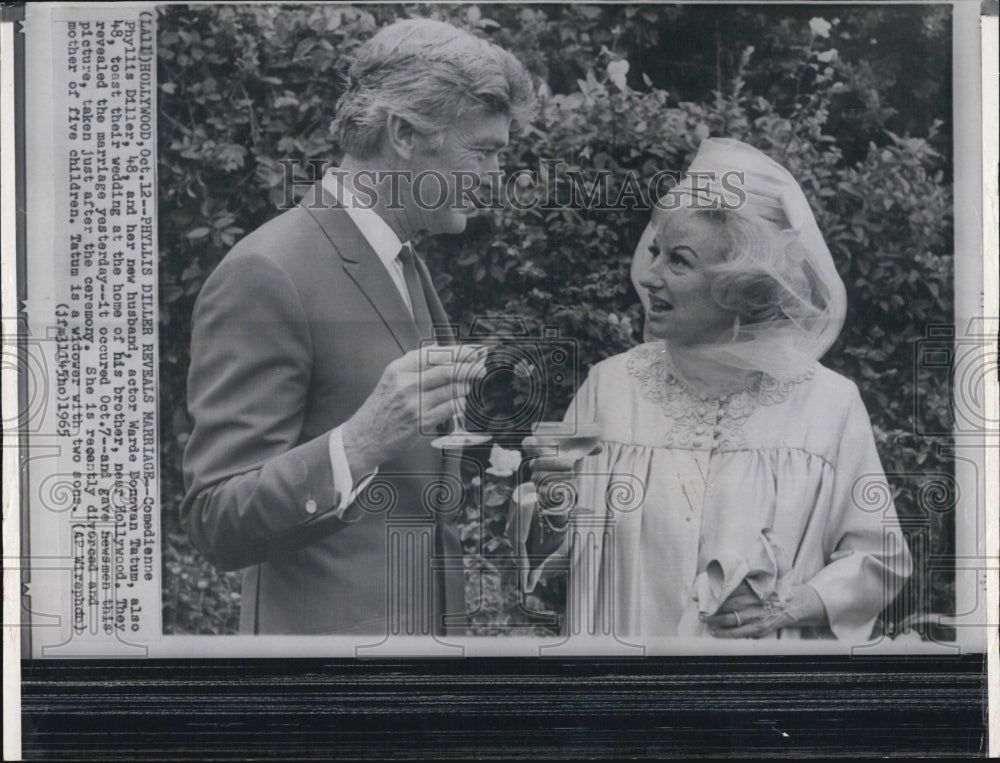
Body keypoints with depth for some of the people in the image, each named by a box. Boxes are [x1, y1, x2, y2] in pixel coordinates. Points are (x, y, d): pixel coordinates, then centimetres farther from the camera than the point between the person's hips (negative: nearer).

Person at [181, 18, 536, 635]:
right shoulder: (264, 276, -16)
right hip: (331, 626, -8)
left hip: (435, 621, 8)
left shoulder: (407, 265, 14)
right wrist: (360, 442, -31)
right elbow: (217, 525, -19)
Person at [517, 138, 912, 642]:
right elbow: (544, 553, -1)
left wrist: (796, 605, -14)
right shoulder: (610, 385, -6)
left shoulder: (827, 403, -9)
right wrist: (552, 508, -21)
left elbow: (880, 555, 0)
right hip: (625, 639, 1)